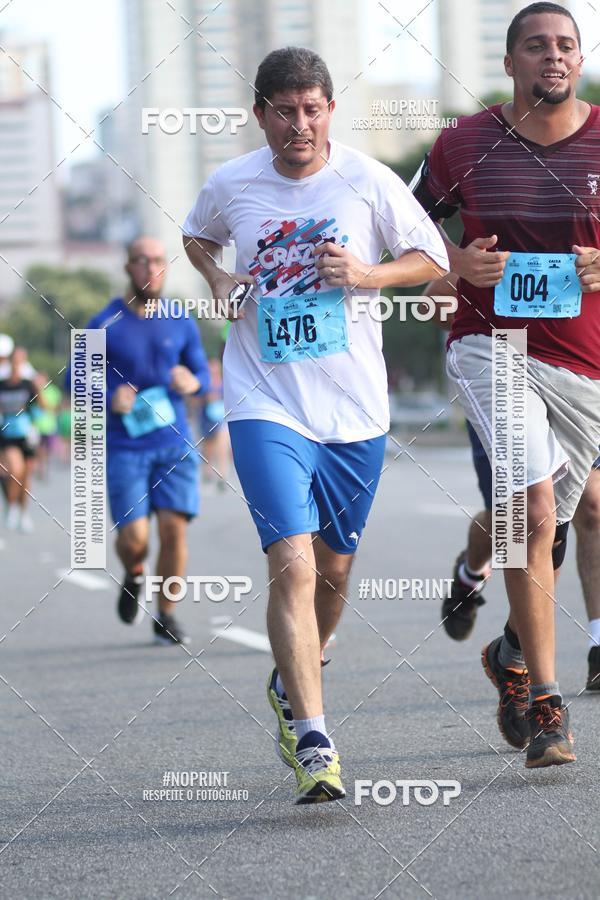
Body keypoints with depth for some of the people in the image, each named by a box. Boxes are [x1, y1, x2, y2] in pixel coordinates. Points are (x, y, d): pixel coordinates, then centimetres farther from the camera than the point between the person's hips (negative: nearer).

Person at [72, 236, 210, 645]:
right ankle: (134, 576, 26)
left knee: (174, 528, -9)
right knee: (134, 538, -11)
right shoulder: (104, 326, -2)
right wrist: (109, 398, -17)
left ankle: (167, 615, 8)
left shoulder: (180, 323, 5)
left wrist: (193, 382, -10)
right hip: (125, 446, -2)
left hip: (174, 442, 2)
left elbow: (203, 373, 14)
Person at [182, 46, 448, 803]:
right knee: (291, 563, -18)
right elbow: (197, 236, 22)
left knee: (332, 569, 14)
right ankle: (312, 741, -19)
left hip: (355, 408, 2)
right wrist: (218, 280, 1)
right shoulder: (230, 187, 0)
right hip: (266, 406, -1)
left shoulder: (368, 182, -3)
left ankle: (290, 684, 43)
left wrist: (369, 274, -13)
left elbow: (433, 260, 5)